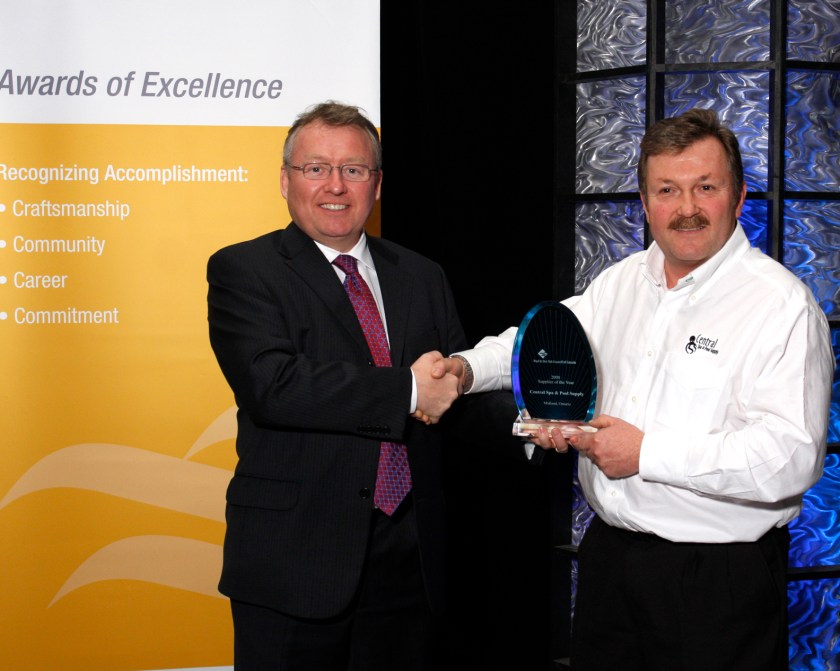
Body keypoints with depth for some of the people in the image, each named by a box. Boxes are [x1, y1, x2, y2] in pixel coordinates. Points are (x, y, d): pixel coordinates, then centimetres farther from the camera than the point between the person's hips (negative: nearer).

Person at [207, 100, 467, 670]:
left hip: (409, 559, 5)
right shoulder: (242, 271, -4)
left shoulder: (423, 277, 13)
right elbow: (272, 387, -19)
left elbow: (465, 382, 13)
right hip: (296, 561, -4)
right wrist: (408, 389, -17)